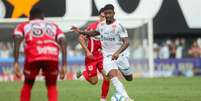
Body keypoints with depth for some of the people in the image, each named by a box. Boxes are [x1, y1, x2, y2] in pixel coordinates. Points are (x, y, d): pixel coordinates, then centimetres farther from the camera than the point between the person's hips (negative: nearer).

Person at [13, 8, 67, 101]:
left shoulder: (24, 25, 26)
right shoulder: (53, 26, 31)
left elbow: (17, 40, 6)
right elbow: (63, 41, 14)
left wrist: (16, 63, -1)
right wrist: (64, 65, 10)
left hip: (33, 57, -1)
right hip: (52, 57, 1)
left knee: (28, 85, 24)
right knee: (51, 86, 21)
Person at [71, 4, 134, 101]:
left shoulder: (119, 26, -14)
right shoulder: (101, 25, 3)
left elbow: (126, 42, -22)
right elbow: (95, 32, 28)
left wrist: (118, 52, -37)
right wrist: (81, 32, 17)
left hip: (120, 55, -2)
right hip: (107, 56, 2)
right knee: (113, 76, -23)